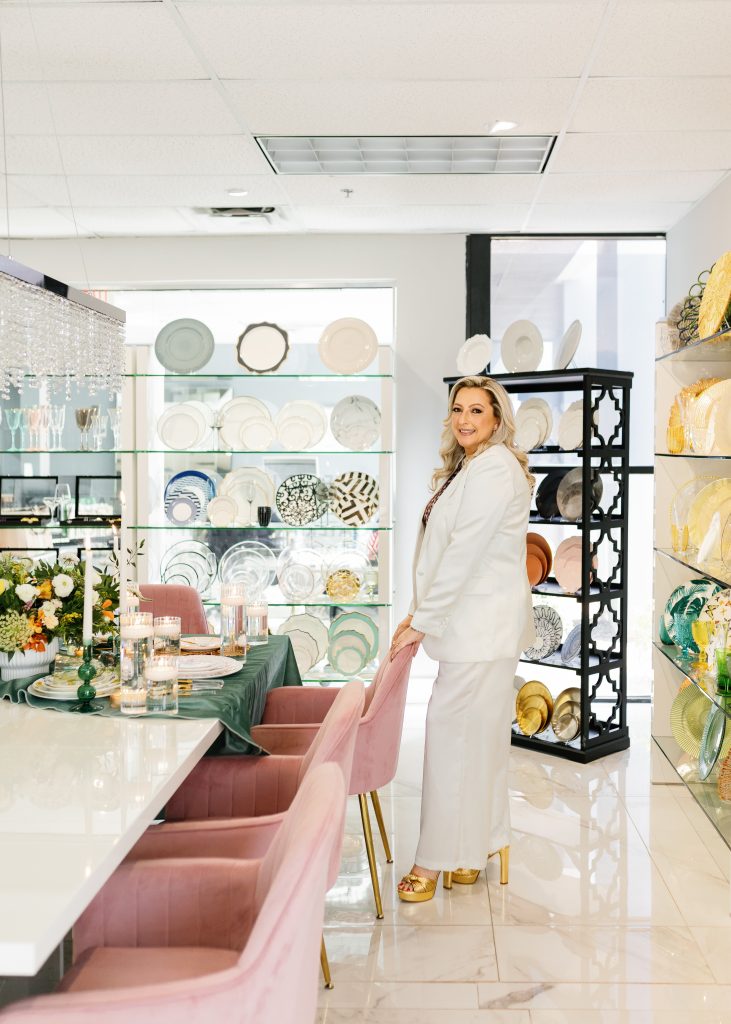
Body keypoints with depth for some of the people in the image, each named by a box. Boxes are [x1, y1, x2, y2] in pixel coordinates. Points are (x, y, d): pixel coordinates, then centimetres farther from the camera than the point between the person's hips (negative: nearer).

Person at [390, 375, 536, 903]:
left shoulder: (494, 469, -16)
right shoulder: (468, 467, 18)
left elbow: (464, 552, -21)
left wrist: (422, 622, -17)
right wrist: (420, 612, 10)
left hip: (484, 627, -10)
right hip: (470, 621, 10)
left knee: (453, 731, -5)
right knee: (480, 736, 15)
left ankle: (437, 859, 6)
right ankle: (476, 848, 25)